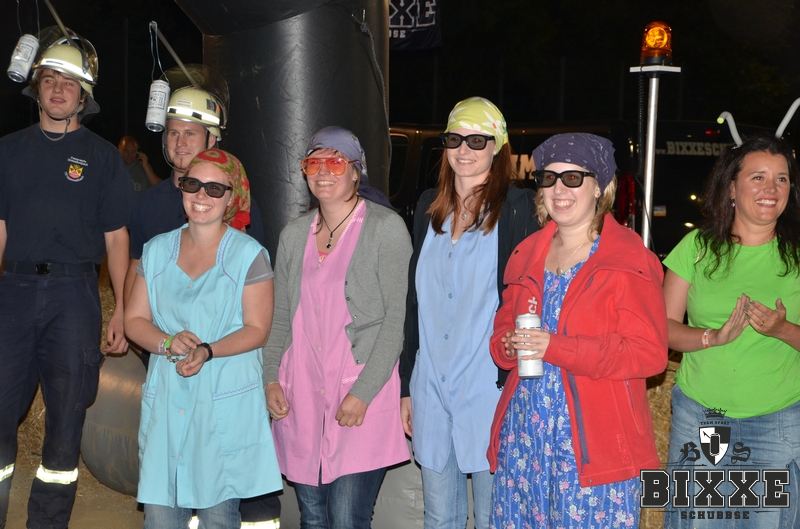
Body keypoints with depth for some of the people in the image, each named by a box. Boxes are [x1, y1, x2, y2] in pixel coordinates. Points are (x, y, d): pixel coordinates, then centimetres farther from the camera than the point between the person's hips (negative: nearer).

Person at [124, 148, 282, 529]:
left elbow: (257, 330, -4)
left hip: (227, 400, -3)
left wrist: (207, 351, -20)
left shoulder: (249, 254, -2)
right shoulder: (157, 250, 11)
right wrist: (167, 343, -10)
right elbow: (134, 320, 10)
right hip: (166, 398, 3)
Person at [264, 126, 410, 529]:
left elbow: (397, 317, -9)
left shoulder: (386, 228, -5)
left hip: (363, 403, -5)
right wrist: (271, 379, 3)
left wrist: (362, 394, -15)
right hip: (301, 401, 5)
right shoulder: (294, 233, 12)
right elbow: (280, 316, 16)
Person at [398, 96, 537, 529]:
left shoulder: (517, 207, -5)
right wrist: (406, 386, 12)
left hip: (490, 387, -5)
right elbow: (415, 302, 12)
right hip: (431, 388, 5)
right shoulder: (429, 206, 10)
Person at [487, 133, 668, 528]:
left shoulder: (630, 260, -7)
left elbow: (649, 352, -13)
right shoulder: (527, 253, 12)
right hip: (524, 433, 6)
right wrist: (509, 345, -5)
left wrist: (554, 347, -20)